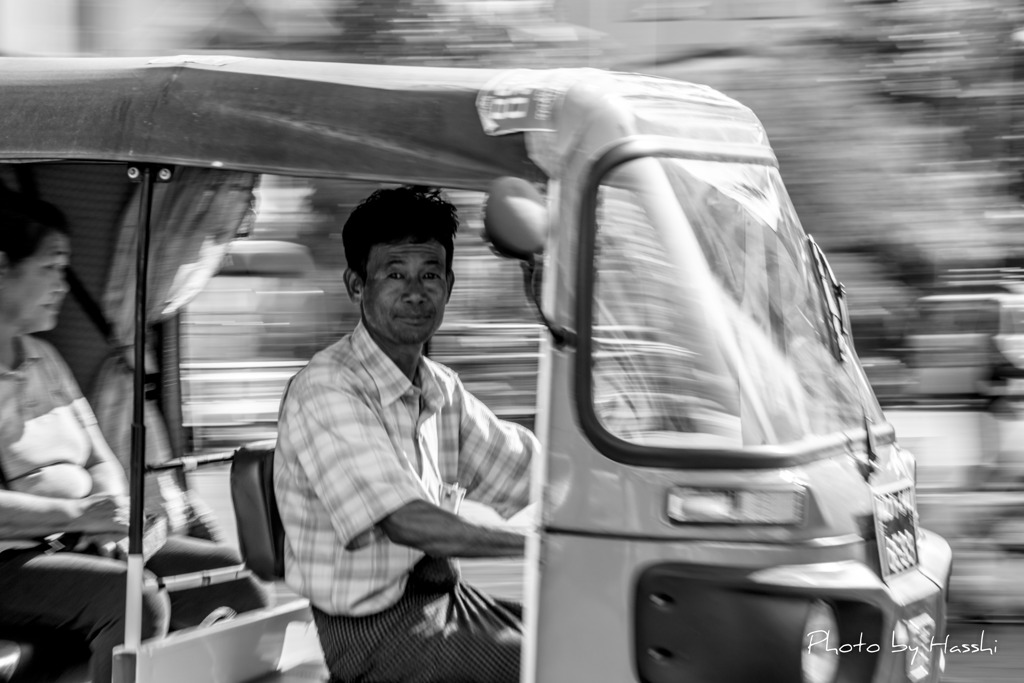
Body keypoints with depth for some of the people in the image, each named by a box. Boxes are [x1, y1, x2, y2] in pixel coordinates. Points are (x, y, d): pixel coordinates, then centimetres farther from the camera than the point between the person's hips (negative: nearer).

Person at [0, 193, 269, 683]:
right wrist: (74, 513, -20)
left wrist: (113, 510, -2)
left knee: (225, 570, -3)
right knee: (136, 599, -32)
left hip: (80, 543, 9)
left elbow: (100, 462, 20)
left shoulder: (43, 359, 18)